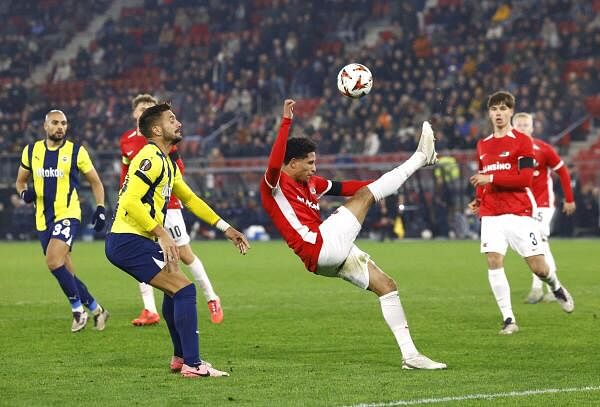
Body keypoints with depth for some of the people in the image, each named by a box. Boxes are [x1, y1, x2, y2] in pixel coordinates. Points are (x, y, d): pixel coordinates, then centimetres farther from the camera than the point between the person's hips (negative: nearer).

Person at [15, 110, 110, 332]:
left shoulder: (76, 151, -2)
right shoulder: (31, 151, 7)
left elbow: (95, 182, 7)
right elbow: (20, 181, 19)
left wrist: (100, 209, -3)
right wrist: (24, 193, -4)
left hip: (68, 215, -5)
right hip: (43, 220, 5)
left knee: (53, 261, -24)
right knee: (66, 273, 7)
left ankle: (78, 310, -10)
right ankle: (96, 310, 23)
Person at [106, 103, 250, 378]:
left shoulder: (167, 163, 18)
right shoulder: (151, 158, -14)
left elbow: (189, 199, 29)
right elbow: (130, 202, -24)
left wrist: (226, 228, 27)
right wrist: (162, 234, -25)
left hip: (134, 241, 11)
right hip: (129, 241, -11)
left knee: (174, 289, 26)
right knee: (184, 289, -14)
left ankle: (181, 357, 37)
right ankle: (192, 365, -15)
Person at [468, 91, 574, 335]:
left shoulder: (522, 142, -3)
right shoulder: (483, 145, 14)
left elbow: (525, 179, -12)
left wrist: (491, 178, -18)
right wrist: (478, 200, 10)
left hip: (519, 213, -4)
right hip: (491, 214, 4)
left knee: (539, 268, -4)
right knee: (494, 262, -14)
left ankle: (556, 287, 32)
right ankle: (508, 320, -10)